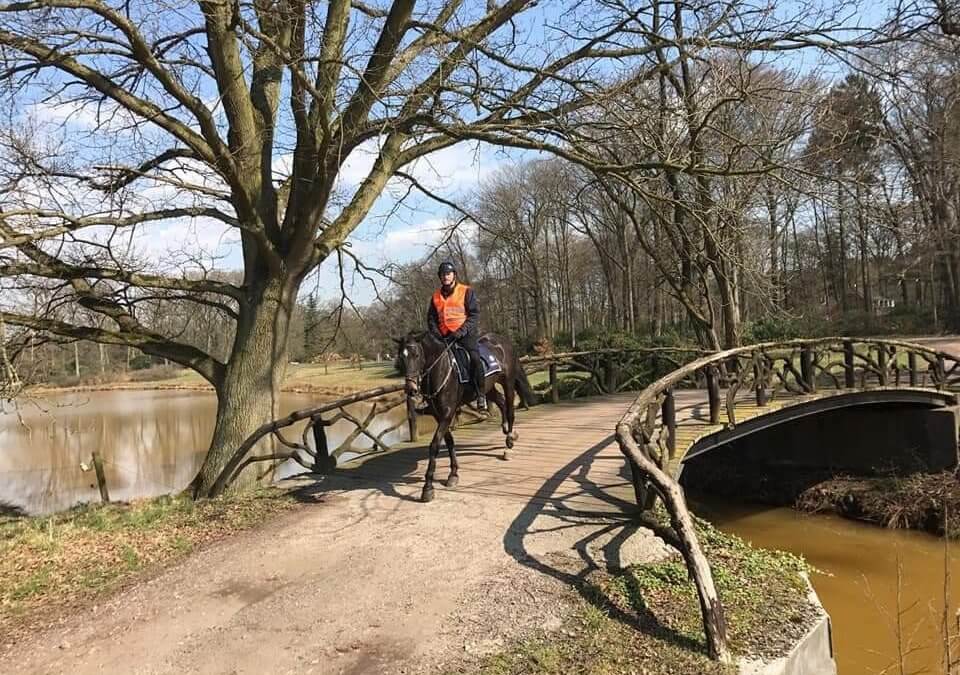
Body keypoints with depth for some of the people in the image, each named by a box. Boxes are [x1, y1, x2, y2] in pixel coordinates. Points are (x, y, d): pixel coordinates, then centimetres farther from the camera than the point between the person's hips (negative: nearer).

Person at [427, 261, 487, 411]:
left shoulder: (467, 292, 1)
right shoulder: (436, 296, 14)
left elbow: (475, 315, -6)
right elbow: (431, 318, 17)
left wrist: (460, 332, -17)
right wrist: (436, 334, -2)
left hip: (465, 334, -5)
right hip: (444, 336, 5)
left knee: (474, 357, -26)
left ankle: (480, 395, -20)